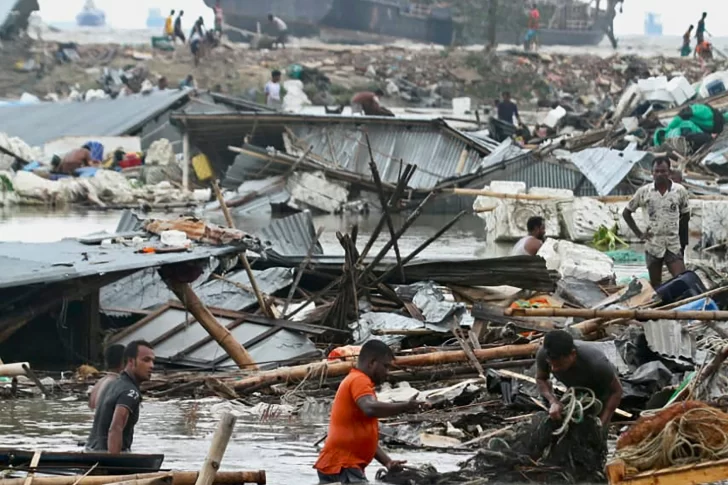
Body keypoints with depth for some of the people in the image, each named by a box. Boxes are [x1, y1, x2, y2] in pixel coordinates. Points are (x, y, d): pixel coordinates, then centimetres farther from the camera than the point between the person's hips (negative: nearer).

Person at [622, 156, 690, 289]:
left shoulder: (680, 191, -3)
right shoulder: (643, 192, -3)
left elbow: (685, 215, 11)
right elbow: (626, 213, 8)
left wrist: (683, 240, 8)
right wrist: (638, 233, 0)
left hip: (674, 245, -1)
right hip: (653, 245, 1)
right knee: (655, 285, 8)